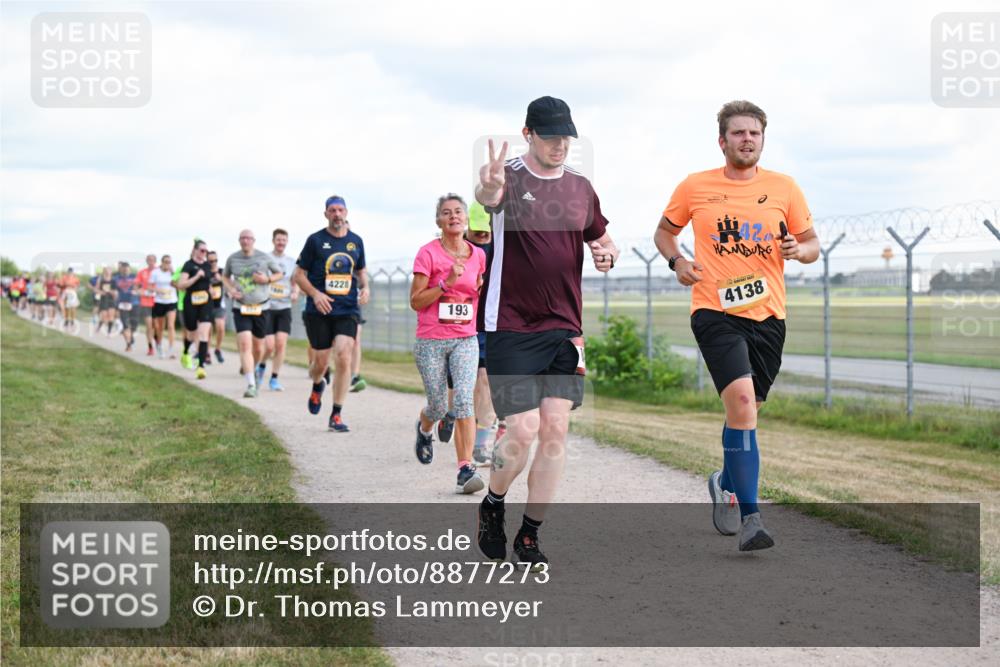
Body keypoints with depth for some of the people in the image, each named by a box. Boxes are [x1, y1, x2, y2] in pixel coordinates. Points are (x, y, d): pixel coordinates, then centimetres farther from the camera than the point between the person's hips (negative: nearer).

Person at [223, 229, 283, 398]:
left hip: (260, 308, 1)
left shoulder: (264, 257, -3)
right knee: (245, 345, -16)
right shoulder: (233, 258, 2)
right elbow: (225, 276, 19)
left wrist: (267, 279, -11)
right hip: (241, 308, 0)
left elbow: (279, 273, 9)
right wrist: (231, 289, -1)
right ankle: (251, 385, -19)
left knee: (258, 347, 9)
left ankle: (251, 369, 43)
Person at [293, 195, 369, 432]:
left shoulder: (356, 241, 9)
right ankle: (317, 386, 42)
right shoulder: (315, 240, -1)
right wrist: (315, 294, -14)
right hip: (319, 312, -1)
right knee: (321, 362, 4)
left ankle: (336, 415, -6)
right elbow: (299, 274, 2)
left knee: (343, 359, -13)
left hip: (348, 310, 1)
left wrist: (364, 287, 1)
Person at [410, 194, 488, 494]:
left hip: (465, 340, 2)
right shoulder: (428, 253, -7)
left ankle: (466, 470, -17)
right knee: (439, 407, 6)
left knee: (464, 400, -15)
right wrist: (447, 282, -20)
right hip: (430, 342, -2)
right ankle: (424, 428, 44)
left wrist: (484, 289, 1)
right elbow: (415, 301, -9)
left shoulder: (478, 255, 5)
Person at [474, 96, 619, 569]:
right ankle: (492, 505, 20)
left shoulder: (581, 189, 9)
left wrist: (607, 253, -2)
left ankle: (530, 537, 11)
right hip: (511, 328, -5)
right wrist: (488, 187, -56)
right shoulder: (510, 179, -7)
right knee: (523, 431, -10)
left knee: (555, 431, 0)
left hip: (565, 329, 5)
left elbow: (601, 240, 23)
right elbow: (487, 197, -32)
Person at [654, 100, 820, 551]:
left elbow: (812, 245, 13)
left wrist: (799, 249, -10)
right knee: (741, 402, -21)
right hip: (714, 311, -3)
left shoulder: (783, 188, 6)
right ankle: (749, 517, -21)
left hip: (767, 315, 3)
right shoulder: (695, 187, 4)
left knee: (747, 409, 13)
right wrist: (677, 261, -1)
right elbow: (664, 232, 19)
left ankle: (726, 484, 42)